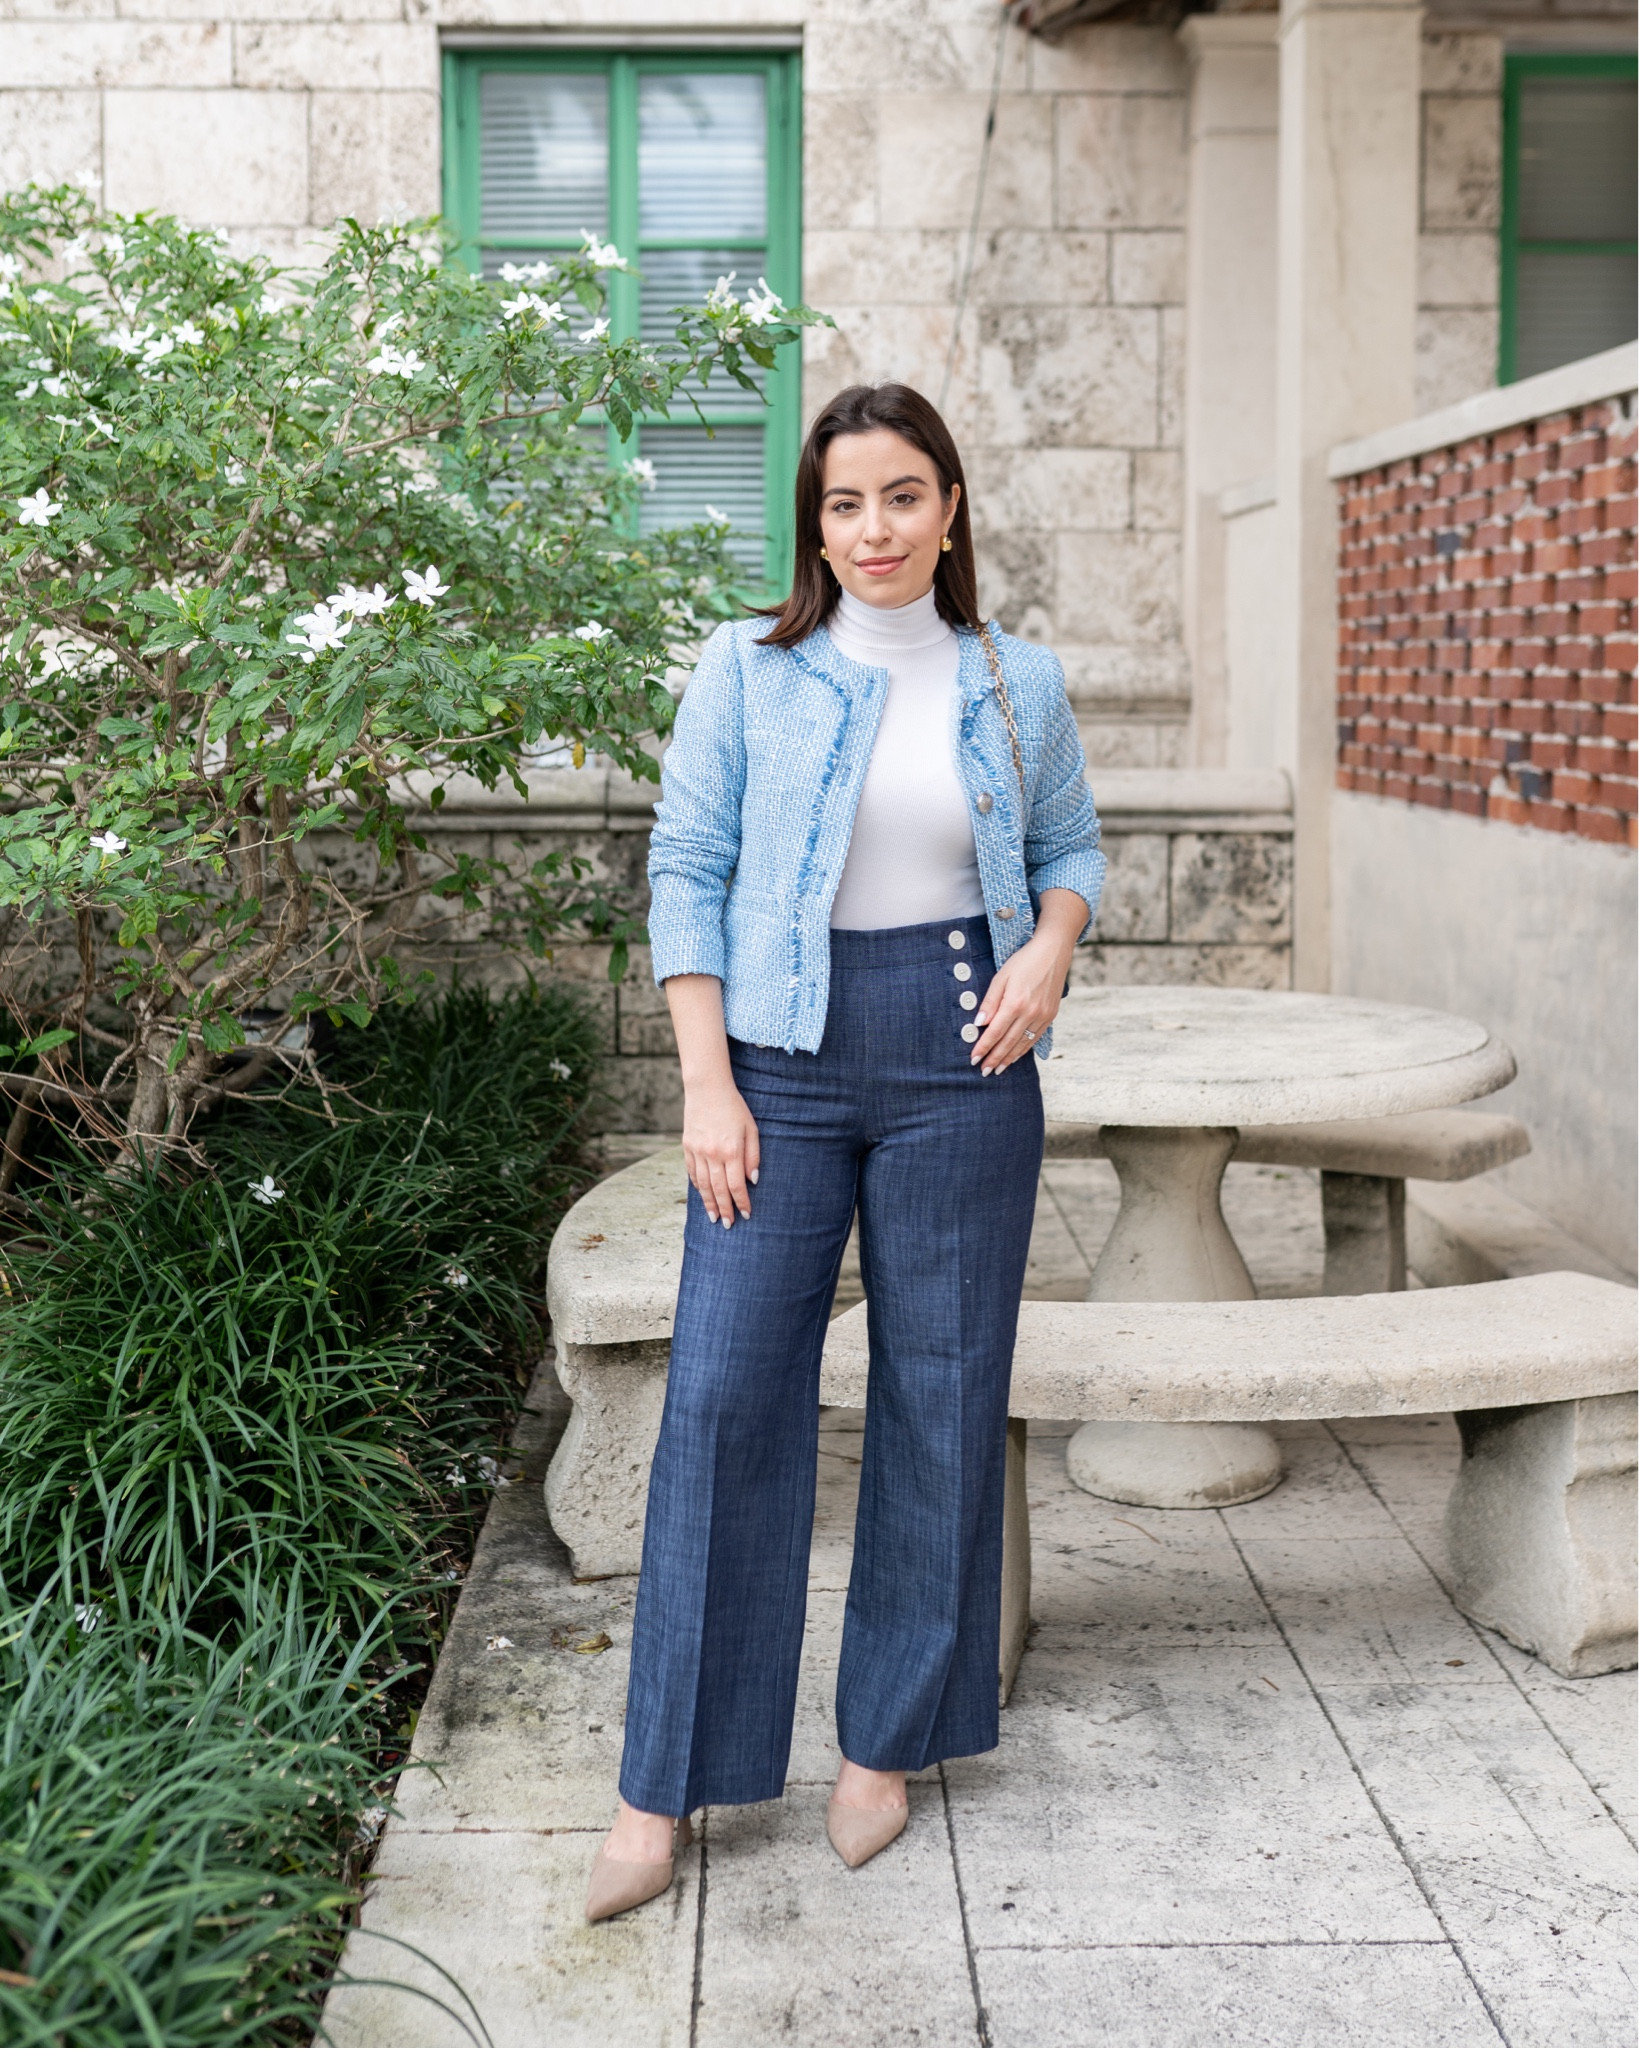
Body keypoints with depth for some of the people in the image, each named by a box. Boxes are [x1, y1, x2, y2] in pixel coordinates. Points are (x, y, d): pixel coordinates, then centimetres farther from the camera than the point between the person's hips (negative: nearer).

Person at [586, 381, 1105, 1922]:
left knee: (941, 1399, 6)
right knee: (724, 1392, -5)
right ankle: (667, 1784, 6)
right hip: (785, 1059, -1)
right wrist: (706, 1083, -7)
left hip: (961, 1062, 2)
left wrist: (1051, 946, -5)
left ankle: (887, 1740, 24)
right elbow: (688, 871, 0)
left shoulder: (1016, 684, 6)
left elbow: (1070, 847, 18)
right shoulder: (748, 671, 0)